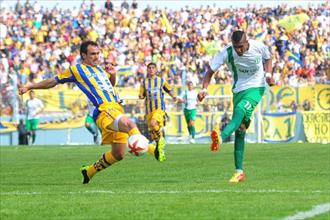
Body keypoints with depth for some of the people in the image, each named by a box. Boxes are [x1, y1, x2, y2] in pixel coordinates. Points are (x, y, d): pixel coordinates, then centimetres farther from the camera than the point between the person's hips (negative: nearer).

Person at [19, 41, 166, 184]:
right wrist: (30, 86, 17)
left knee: (118, 154, 5)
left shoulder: (100, 69, 27)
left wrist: (113, 74, 23)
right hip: (104, 110, -8)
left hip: (117, 110, 8)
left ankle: (89, 171, 26)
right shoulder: (76, 69, 9)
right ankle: (151, 148, -64)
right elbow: (53, 81, 17)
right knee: (128, 123, -39)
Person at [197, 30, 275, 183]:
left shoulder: (259, 47, -12)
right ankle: (239, 172, 0)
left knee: (239, 111, -33)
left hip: (256, 88, -2)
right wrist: (204, 89, -25)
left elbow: (267, 58, 11)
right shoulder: (227, 53, -14)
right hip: (238, 90, 3)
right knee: (239, 130, -2)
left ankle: (221, 138, -58)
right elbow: (210, 71, -10)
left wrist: (268, 74, -5)